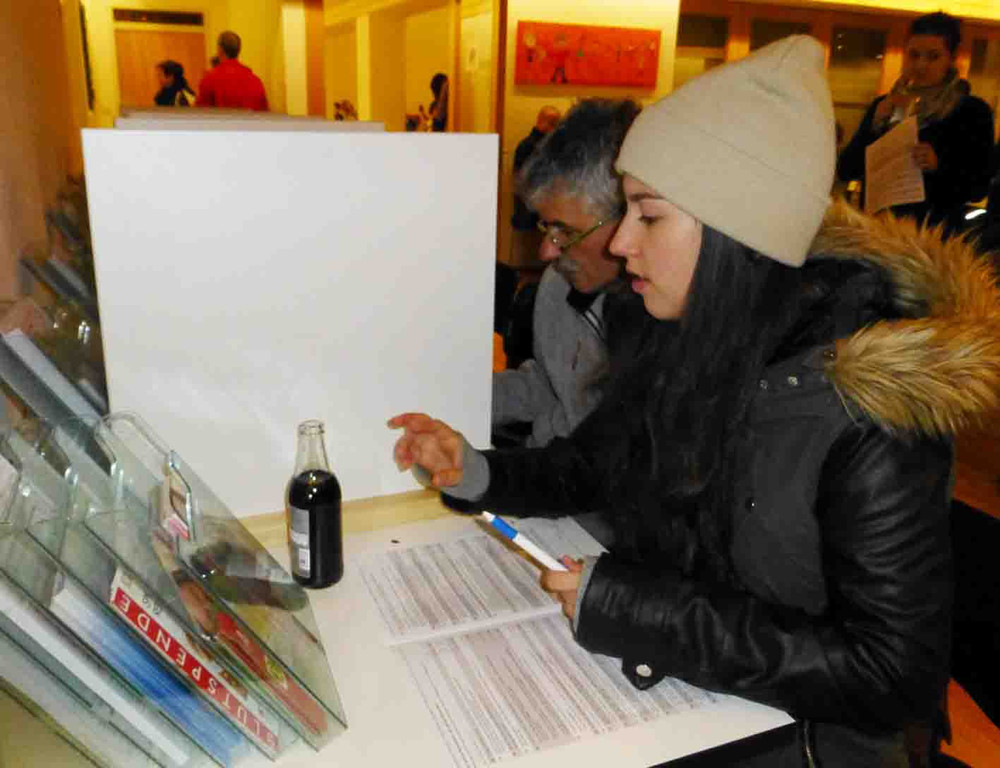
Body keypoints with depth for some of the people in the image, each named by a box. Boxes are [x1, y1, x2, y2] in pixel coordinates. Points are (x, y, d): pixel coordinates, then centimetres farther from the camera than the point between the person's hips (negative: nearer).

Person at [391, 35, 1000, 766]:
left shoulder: (870, 404, -25)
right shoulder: (670, 342, -6)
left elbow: (894, 677, -23)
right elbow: (591, 466, 9)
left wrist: (631, 608, -26)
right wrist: (475, 472, -8)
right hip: (652, 687, 5)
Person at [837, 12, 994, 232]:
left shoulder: (972, 111, 1)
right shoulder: (883, 105, 9)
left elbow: (979, 187, -4)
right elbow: (846, 171, 1)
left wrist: (938, 165, -21)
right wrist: (876, 124, -11)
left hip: (935, 231, -2)